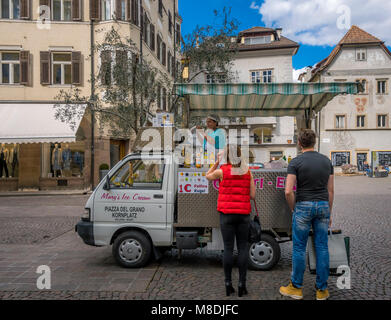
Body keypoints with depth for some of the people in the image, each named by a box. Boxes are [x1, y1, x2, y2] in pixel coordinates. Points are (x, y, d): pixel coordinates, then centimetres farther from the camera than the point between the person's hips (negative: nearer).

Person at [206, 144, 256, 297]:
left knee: (228, 248, 4)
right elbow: (252, 195, 3)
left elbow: (208, 176, 16)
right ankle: (242, 284, 10)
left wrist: (217, 161, 14)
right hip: (243, 214, 2)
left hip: (227, 214, -1)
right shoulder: (248, 172, 3)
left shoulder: (222, 171, -5)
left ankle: (228, 284, 12)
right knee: (243, 248, 7)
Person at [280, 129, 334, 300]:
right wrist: (329, 212, 16)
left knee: (299, 248, 6)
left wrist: (294, 209, 0)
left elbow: (288, 191, -16)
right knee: (322, 247, 10)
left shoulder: (296, 162, -9)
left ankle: (296, 288, 16)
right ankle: (322, 290, 19)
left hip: (304, 206, -4)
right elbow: (330, 190, 9)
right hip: (323, 205, 5)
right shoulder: (326, 161, 6)